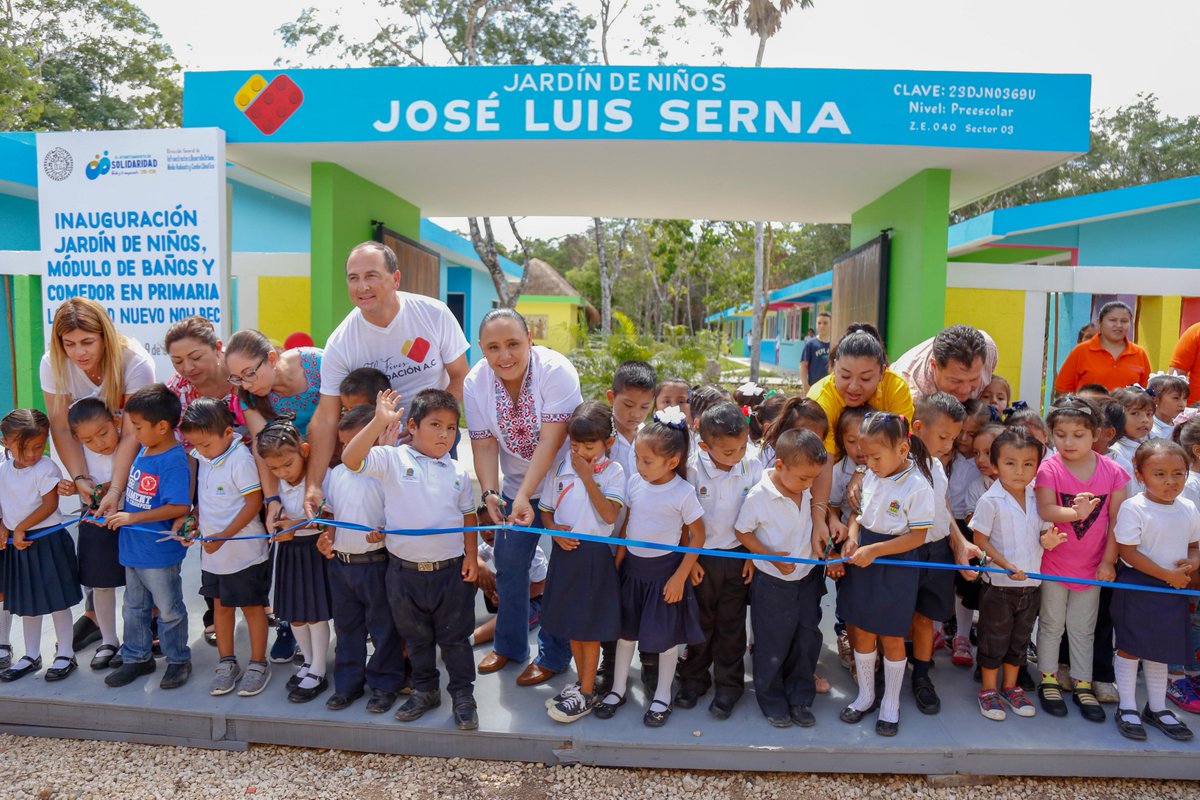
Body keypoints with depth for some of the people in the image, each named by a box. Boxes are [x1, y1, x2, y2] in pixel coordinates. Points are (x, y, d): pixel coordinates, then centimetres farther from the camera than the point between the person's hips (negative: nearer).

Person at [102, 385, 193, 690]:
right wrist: (115, 511, 6)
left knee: (168, 610, 10)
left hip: (160, 552, -8)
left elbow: (180, 507, -30)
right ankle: (136, 658, 38)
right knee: (134, 608, 22)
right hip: (133, 548, 9)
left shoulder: (174, 461, -24)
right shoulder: (142, 451, 3)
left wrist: (132, 517, -25)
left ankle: (178, 660, 27)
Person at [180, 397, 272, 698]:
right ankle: (227, 663, 30)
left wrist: (223, 536, -20)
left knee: (252, 606, 6)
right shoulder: (201, 458, 2)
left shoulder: (240, 459, -21)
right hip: (212, 549, 7)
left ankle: (258, 664, 19)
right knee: (220, 604, 16)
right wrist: (196, 519, 2)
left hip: (244, 550, -7)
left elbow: (253, 503, -21)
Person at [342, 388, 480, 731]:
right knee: (416, 638, 18)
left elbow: (469, 516, 9)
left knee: (455, 637, 11)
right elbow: (351, 459, -24)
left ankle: (463, 694, 26)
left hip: (451, 570, 1)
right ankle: (425, 690, 37)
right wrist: (379, 422, -34)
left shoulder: (458, 472, 2)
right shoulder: (392, 460, -8)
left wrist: (471, 555, 1)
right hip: (405, 571, -1)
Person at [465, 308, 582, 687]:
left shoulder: (556, 371, -25)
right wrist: (490, 492, -24)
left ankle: (552, 655, 20)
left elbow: (551, 440, -28)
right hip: (516, 486, 5)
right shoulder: (475, 383, -10)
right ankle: (508, 644, 33)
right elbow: (485, 444, -10)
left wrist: (525, 496, -31)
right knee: (508, 562, 12)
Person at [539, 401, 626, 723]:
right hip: (565, 552, 4)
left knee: (590, 628, 5)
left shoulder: (613, 471, -7)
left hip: (595, 554, -4)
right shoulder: (559, 469, 2)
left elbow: (610, 515, -18)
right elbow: (546, 510, 9)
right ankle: (583, 682, 34)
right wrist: (555, 531, -11)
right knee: (570, 623, 16)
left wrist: (587, 478, -19)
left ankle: (587, 693, 19)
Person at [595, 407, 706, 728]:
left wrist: (680, 576, -12)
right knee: (626, 629, 16)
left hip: (665, 569, -4)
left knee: (666, 635, 10)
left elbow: (697, 536, -11)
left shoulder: (683, 493, -18)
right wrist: (618, 560, 6)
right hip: (633, 566, 5)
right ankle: (618, 689, 34)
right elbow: (627, 523, 6)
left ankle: (663, 695, 30)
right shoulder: (635, 482, -6)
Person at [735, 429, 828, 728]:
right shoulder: (758, 497, -23)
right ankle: (772, 701, 30)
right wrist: (771, 556, -21)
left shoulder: (806, 491, -6)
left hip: (807, 578, 5)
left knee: (808, 640, 13)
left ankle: (800, 699, 32)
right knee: (773, 646, 9)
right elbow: (742, 532, -12)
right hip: (772, 583, -5)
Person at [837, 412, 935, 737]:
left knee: (891, 637, 9)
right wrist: (852, 537, -7)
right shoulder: (870, 475, 0)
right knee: (861, 631, 14)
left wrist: (874, 550, -22)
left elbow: (918, 536, -17)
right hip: (862, 559, 5)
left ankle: (890, 703, 29)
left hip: (895, 564, -5)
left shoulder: (918, 486, -18)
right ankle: (865, 695, 33)